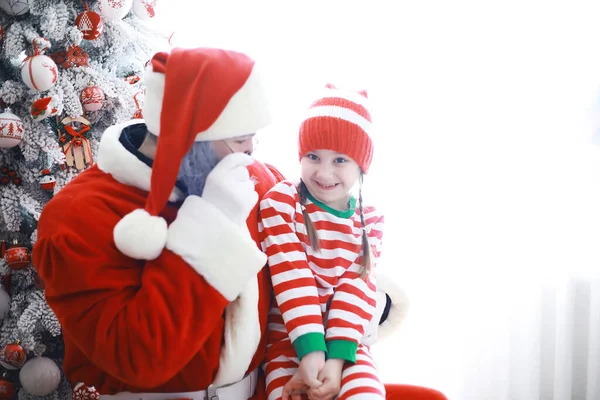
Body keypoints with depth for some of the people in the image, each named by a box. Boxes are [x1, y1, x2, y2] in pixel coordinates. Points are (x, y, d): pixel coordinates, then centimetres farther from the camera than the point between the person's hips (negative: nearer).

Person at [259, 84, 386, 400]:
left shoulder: (370, 221, 4)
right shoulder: (280, 202, -5)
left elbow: (358, 289, -5)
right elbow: (291, 278, -13)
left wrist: (336, 356, -18)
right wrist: (310, 348, -21)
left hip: (343, 340, 2)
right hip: (288, 339, -2)